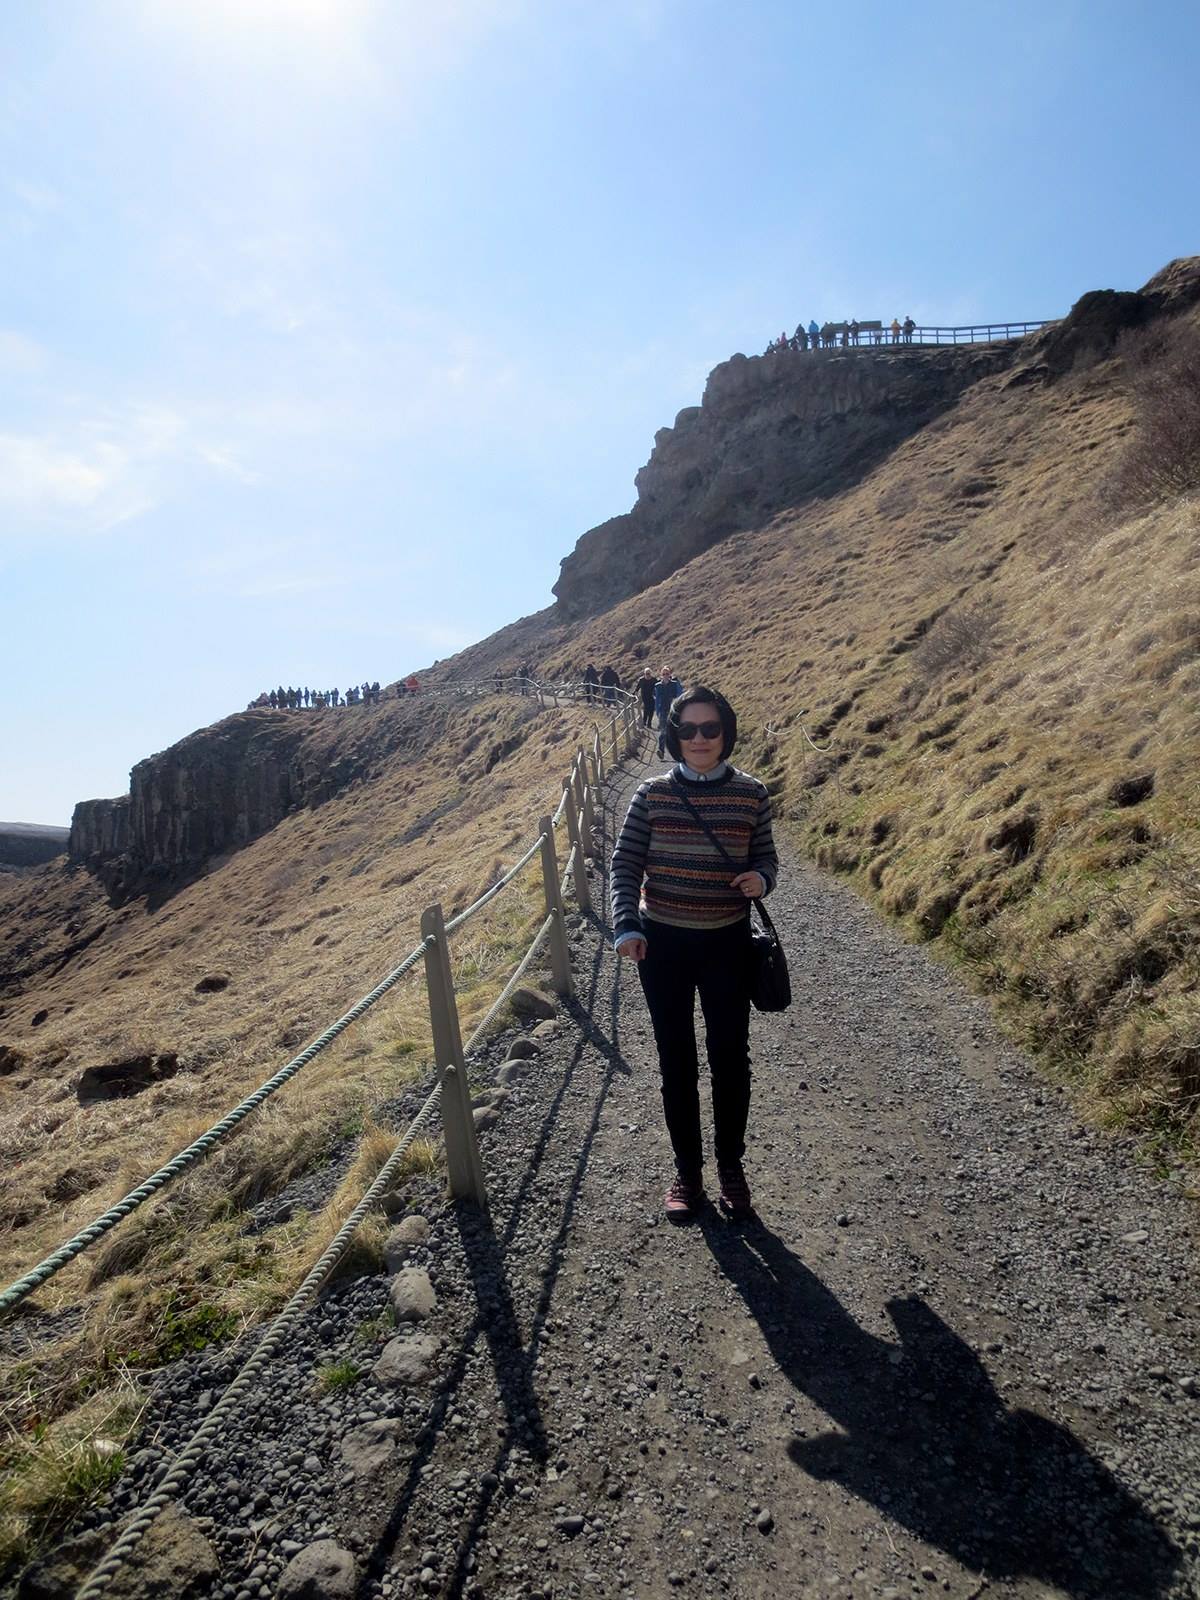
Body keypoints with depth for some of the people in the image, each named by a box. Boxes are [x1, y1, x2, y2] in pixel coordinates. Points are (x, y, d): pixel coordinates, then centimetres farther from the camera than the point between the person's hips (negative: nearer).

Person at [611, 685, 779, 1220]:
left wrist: (761, 878, -17)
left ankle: (731, 1166, 32)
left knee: (730, 1057, 10)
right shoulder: (652, 794, -5)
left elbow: (766, 856, 7)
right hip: (662, 942, 0)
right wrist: (626, 926, -16)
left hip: (727, 942, 0)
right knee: (676, 1060, 11)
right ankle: (687, 1170, 29)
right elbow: (625, 864, -3)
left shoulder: (752, 794, -3)